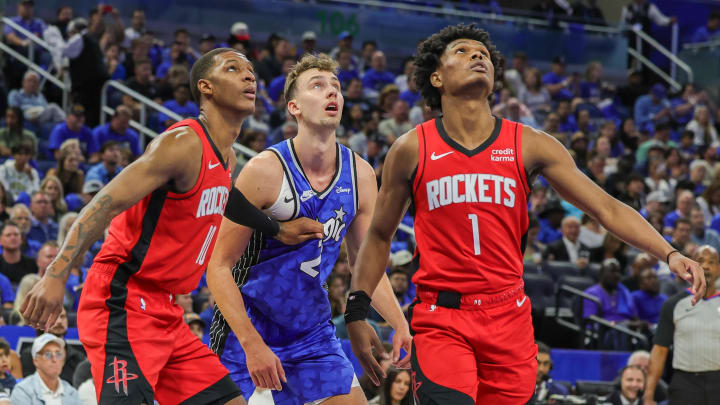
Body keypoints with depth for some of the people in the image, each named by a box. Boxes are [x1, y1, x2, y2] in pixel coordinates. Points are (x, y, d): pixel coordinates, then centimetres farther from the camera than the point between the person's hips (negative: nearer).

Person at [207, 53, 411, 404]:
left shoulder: (360, 175, -2)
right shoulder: (265, 171, -18)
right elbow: (219, 267, -17)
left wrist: (400, 325, -7)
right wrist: (253, 345, -24)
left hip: (313, 332, 5)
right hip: (246, 334, -5)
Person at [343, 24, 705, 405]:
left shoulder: (529, 145, 3)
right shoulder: (412, 149, 1)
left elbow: (607, 208, 1)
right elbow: (379, 236, 11)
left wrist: (669, 253, -12)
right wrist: (356, 313, 3)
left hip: (509, 318, 2)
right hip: (440, 320, -2)